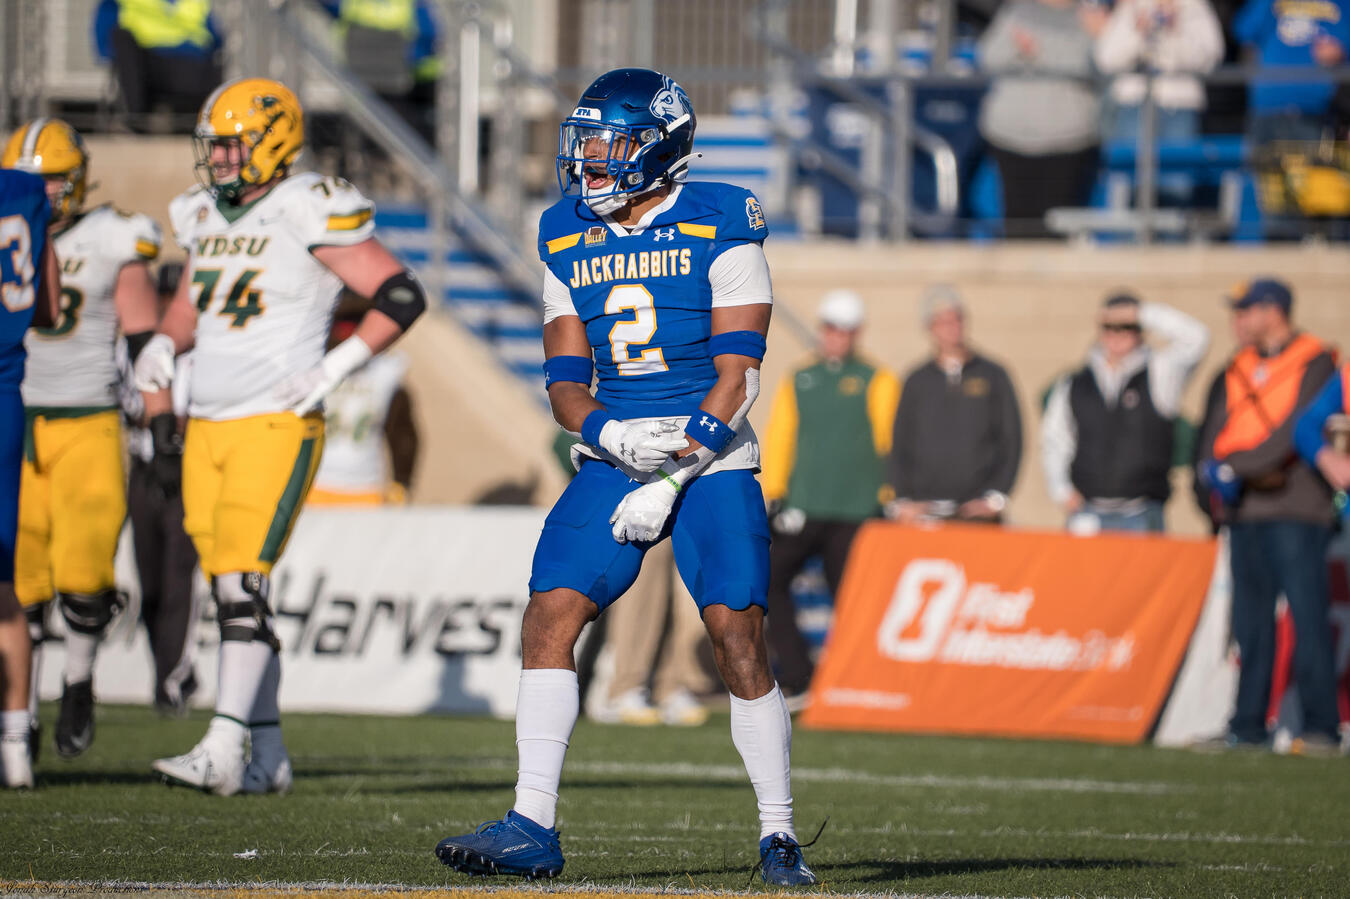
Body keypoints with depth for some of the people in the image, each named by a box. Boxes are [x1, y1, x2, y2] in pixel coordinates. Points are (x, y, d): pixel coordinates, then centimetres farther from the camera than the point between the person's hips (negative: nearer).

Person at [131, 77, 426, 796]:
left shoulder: (309, 216, -10)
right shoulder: (205, 218, 13)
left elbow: (402, 296, -10)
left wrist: (335, 366, -17)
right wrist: (162, 344, 6)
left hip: (276, 427, -8)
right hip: (207, 430, 8)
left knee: (241, 583, -16)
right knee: (234, 594, 7)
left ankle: (223, 751, -21)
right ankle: (268, 756, 14)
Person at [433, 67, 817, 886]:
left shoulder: (721, 228, -7)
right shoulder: (569, 242, 8)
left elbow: (737, 377, -10)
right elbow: (564, 380, 9)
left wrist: (669, 484, -17)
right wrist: (615, 435, -13)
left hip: (712, 459, -5)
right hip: (615, 456, 5)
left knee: (738, 635, -12)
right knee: (550, 618, -10)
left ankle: (780, 835, 2)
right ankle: (533, 828, -8)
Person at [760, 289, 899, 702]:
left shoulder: (877, 383, 6)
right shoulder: (797, 382, 14)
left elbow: (893, 444, 5)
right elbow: (778, 440, 12)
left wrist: (890, 497, -1)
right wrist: (773, 494, 3)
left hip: (856, 513, -3)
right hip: (802, 509, 3)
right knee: (769, 582, -7)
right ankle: (797, 679, -4)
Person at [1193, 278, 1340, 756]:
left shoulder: (1314, 364, -1)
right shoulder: (1236, 371, 18)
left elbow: (1299, 430, -12)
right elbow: (1213, 431, 11)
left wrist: (1235, 469, -14)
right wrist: (1214, 469, -10)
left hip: (1296, 509, -6)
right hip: (1244, 511, 6)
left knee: (1307, 618, -8)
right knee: (1250, 622, 6)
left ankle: (1321, 727, -8)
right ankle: (1248, 726, 9)